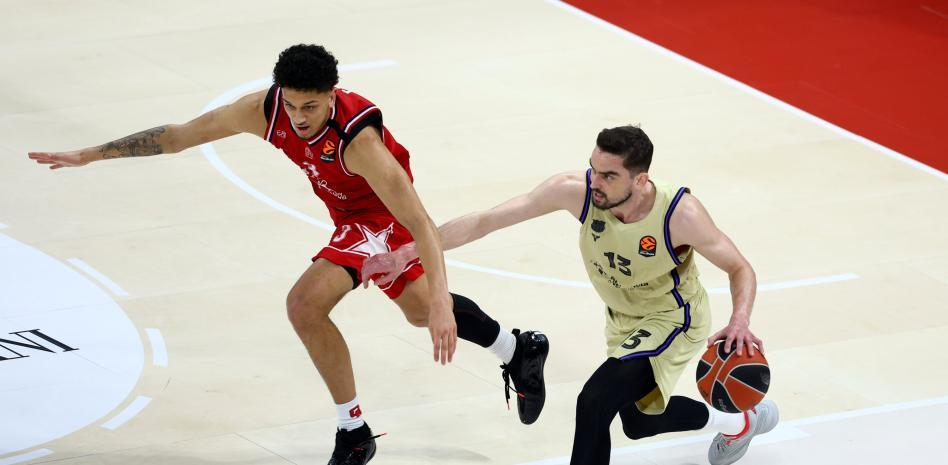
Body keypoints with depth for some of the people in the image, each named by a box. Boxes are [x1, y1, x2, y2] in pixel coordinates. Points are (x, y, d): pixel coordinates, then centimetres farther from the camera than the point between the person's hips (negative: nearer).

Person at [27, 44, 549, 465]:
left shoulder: (358, 139, -39)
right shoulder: (265, 108, -24)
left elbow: (422, 225, -41)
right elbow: (179, 135, -12)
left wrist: (441, 302, -50)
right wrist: (90, 154, -10)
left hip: (381, 219, -7)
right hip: (353, 218, 7)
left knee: (305, 304, -18)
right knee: (418, 309, 18)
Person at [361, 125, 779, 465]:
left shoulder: (679, 214, -36)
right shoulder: (576, 191, -29)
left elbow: (740, 269, -20)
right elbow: (485, 221, -25)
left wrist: (740, 321, -41)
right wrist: (405, 254, -27)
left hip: (672, 321, -6)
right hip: (623, 320, 6)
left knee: (595, 402, -26)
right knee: (637, 422, 25)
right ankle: (736, 421, 51)